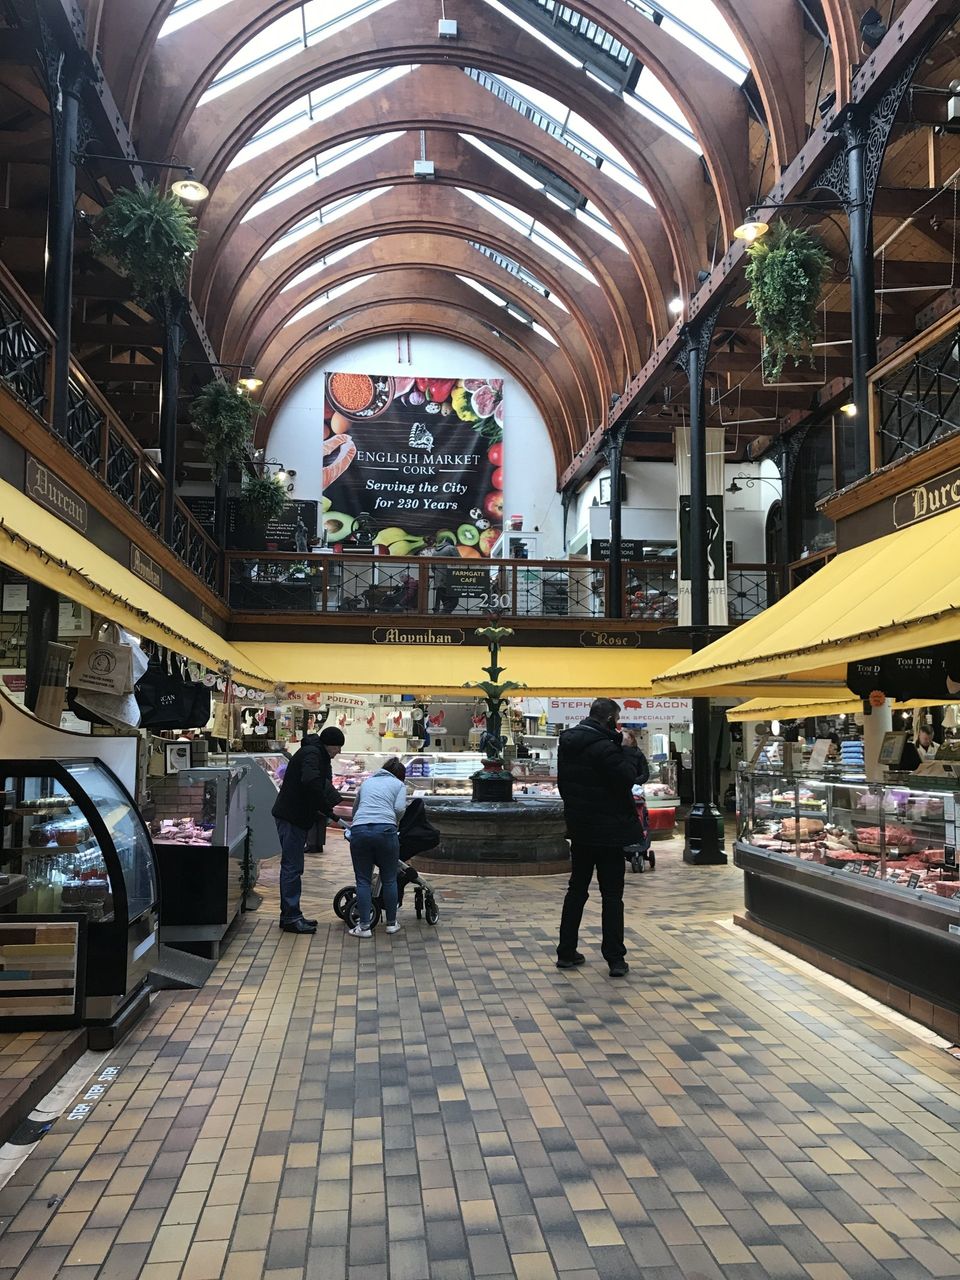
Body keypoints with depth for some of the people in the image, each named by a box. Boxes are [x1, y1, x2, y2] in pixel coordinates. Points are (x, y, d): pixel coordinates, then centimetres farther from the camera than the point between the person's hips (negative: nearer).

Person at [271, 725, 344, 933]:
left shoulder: (321, 756, 16)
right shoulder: (311, 753, -16)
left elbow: (325, 784, 16)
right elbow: (310, 781, -33)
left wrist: (335, 804, -2)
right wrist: (327, 807, -23)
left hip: (298, 817, 11)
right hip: (291, 816, -11)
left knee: (292, 867, 14)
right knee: (292, 867, -7)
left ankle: (290, 915, 22)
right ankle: (291, 918, -2)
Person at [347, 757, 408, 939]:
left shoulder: (367, 782, 30)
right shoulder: (398, 784, 19)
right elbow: (399, 809, 1)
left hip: (359, 830, 2)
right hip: (385, 830, -2)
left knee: (363, 881, 9)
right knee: (389, 880, 12)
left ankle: (364, 927, 8)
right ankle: (391, 923, 21)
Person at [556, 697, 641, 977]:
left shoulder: (568, 743, 6)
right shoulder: (603, 747, -21)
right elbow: (627, 777, -20)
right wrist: (624, 751, -9)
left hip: (579, 828, 7)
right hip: (607, 830, -7)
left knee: (577, 889, 15)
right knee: (612, 895, 2)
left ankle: (566, 952, 19)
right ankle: (615, 959, 5)